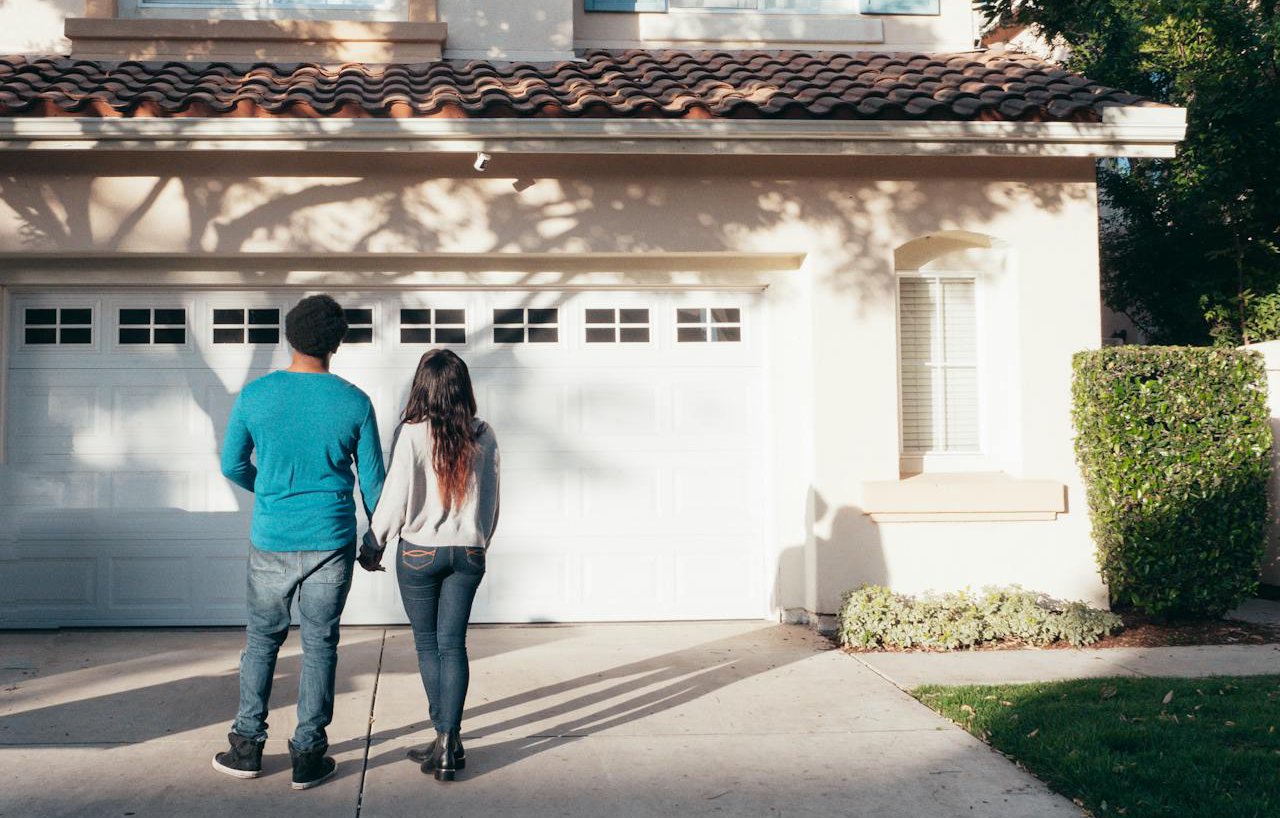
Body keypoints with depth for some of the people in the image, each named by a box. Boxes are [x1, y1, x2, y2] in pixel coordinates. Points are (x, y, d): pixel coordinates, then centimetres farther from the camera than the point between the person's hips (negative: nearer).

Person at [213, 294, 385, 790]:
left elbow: (232, 465, 6)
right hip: (331, 543, -1)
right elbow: (372, 479, 0)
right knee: (319, 645, 7)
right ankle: (308, 757, 12)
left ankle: (248, 747, 20)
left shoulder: (255, 396, -5)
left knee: (262, 639, 16)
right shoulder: (355, 403, -7)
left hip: (271, 541, 1)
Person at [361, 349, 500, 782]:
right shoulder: (483, 436, -2)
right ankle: (449, 741, 1)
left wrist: (372, 545, 3)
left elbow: (396, 499, -12)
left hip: (420, 551, -3)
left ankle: (447, 738, 15)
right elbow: (491, 501, 6)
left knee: (428, 643, 11)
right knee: (453, 644, 6)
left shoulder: (411, 434, -14)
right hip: (468, 552, 3)